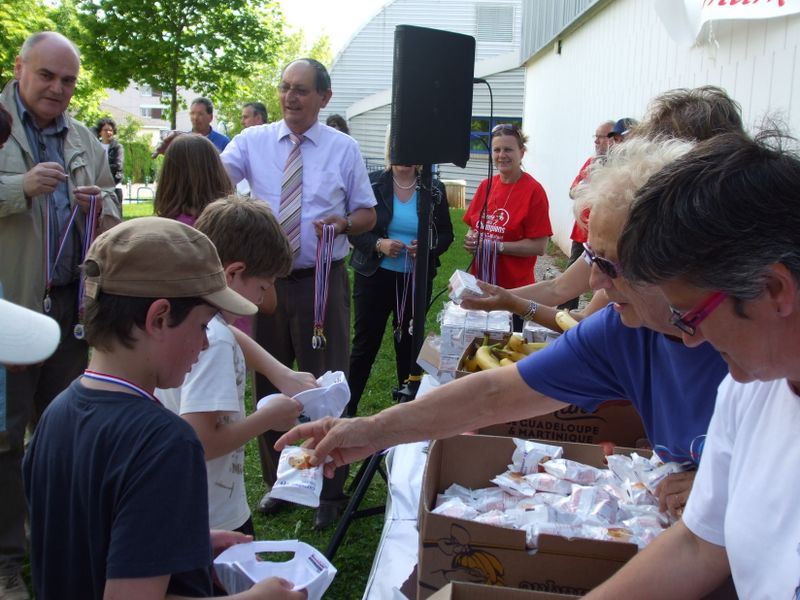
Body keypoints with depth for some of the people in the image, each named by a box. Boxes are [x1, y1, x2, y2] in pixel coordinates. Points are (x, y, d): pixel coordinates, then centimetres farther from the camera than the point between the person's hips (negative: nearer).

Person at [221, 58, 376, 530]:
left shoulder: (344, 148, 1)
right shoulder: (254, 141, 3)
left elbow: (368, 214, 4)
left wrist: (343, 223, -17)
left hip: (323, 281, -2)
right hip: (267, 278, 2)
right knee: (269, 384, 14)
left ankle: (331, 493, 22)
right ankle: (277, 481, 34)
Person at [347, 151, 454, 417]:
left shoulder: (435, 190, 1)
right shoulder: (372, 184, -5)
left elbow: (446, 234, 7)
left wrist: (427, 246, -13)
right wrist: (378, 244, -19)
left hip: (417, 280, 2)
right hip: (374, 276, -2)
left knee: (409, 344, 14)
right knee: (365, 343, 4)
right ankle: (346, 407, 17)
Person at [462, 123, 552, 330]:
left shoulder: (533, 191, -12)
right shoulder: (485, 185, 6)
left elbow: (539, 246, -15)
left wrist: (496, 246, -20)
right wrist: (471, 240, -5)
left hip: (514, 289, -5)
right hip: (479, 282, 5)